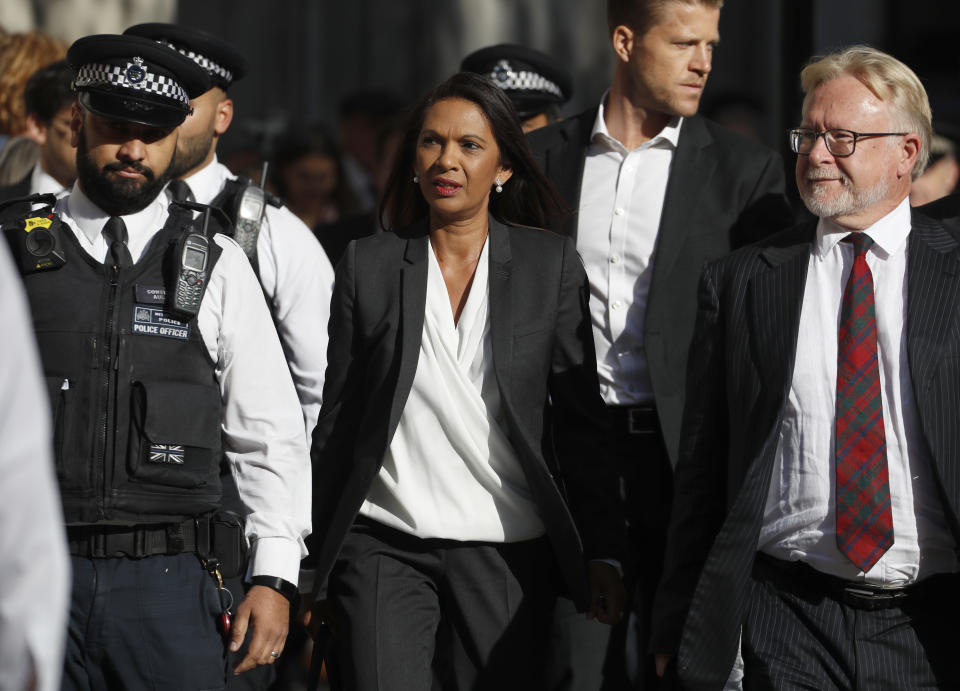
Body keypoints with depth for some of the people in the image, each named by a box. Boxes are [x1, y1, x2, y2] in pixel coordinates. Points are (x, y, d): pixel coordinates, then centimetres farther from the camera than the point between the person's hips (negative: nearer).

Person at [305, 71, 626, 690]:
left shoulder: (551, 264, 3)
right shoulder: (369, 265, 5)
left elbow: (584, 419, 5)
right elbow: (336, 424, 8)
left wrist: (603, 553, -1)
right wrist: (317, 571, 7)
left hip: (508, 553, 0)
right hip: (384, 547, 0)